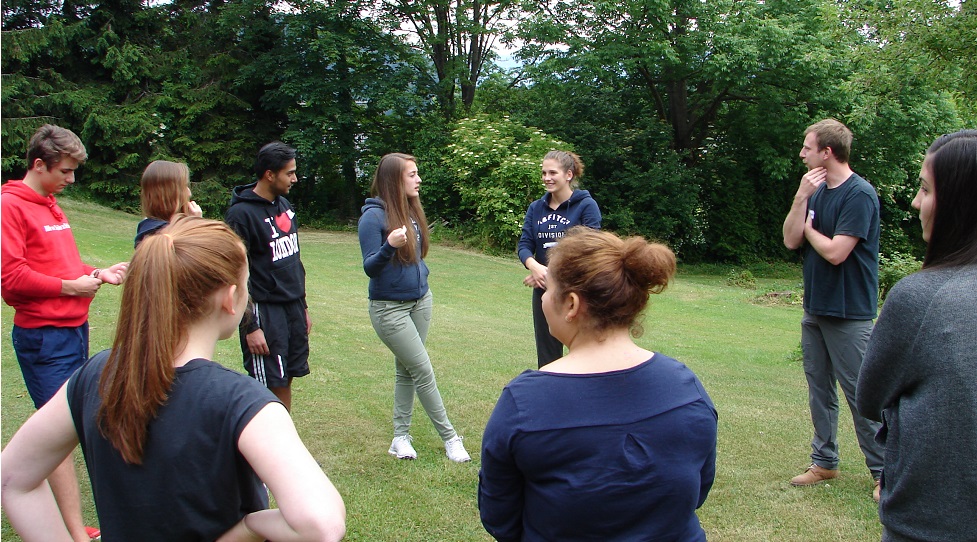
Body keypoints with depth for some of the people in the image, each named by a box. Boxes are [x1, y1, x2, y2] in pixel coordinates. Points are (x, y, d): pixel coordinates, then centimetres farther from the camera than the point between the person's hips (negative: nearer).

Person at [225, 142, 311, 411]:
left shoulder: (284, 205, 11)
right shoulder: (241, 213, -14)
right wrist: (250, 326, -17)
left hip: (294, 308, 7)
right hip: (264, 312, -7)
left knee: (285, 382, 13)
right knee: (268, 389, -2)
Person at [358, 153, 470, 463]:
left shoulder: (411, 211, 4)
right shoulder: (374, 216, -17)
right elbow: (370, 268, -19)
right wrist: (389, 246, -34)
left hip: (420, 301, 7)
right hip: (389, 307, -7)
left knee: (406, 370, 12)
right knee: (423, 372, -3)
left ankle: (400, 437, 21)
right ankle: (449, 438, 9)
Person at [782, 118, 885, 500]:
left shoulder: (859, 194, -16)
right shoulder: (816, 190, 7)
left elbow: (835, 252, -22)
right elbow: (791, 240, 0)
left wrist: (809, 227, -4)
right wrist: (801, 197, -11)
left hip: (849, 313, -8)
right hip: (815, 307, 8)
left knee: (862, 396, -2)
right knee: (819, 390, 14)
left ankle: (884, 471, 9)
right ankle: (824, 462, 26)